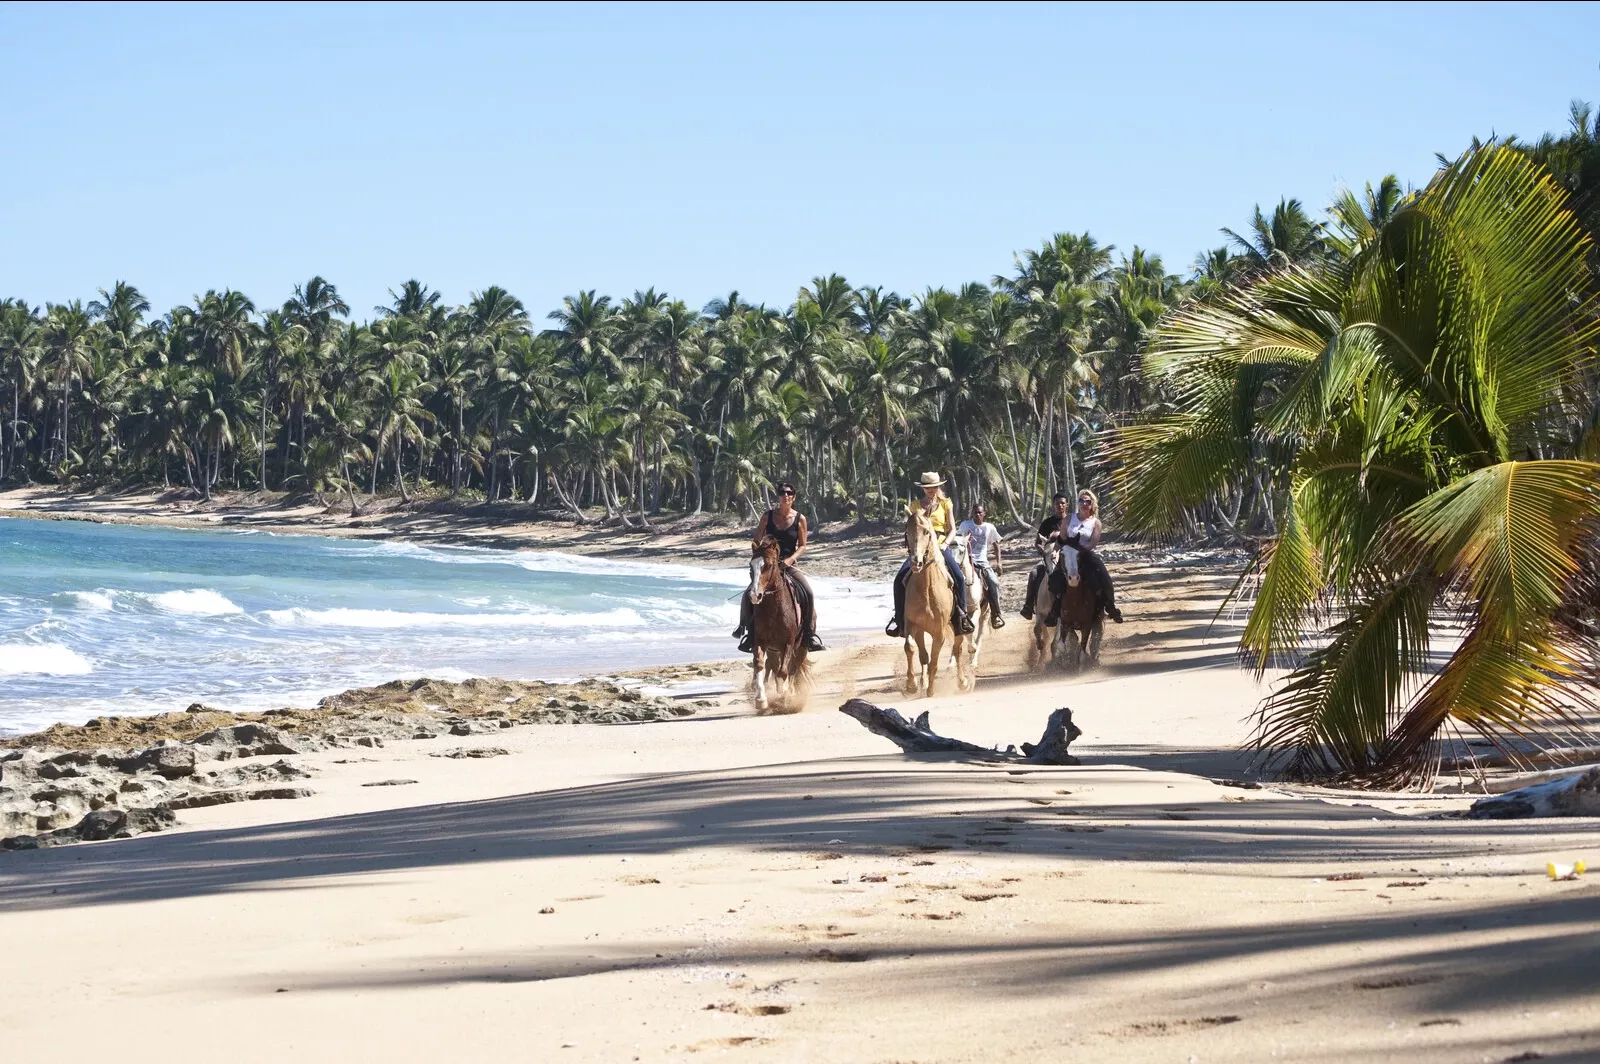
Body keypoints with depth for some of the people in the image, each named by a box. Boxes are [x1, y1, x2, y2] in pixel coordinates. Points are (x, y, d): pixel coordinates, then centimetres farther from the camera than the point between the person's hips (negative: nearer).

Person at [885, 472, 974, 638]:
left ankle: (962, 614, -8)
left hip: (941, 545, -2)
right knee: (899, 579, -17)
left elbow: (952, 530, 4)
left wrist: (945, 544, -13)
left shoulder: (946, 504, 7)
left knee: (959, 577, -24)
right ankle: (899, 618, -7)